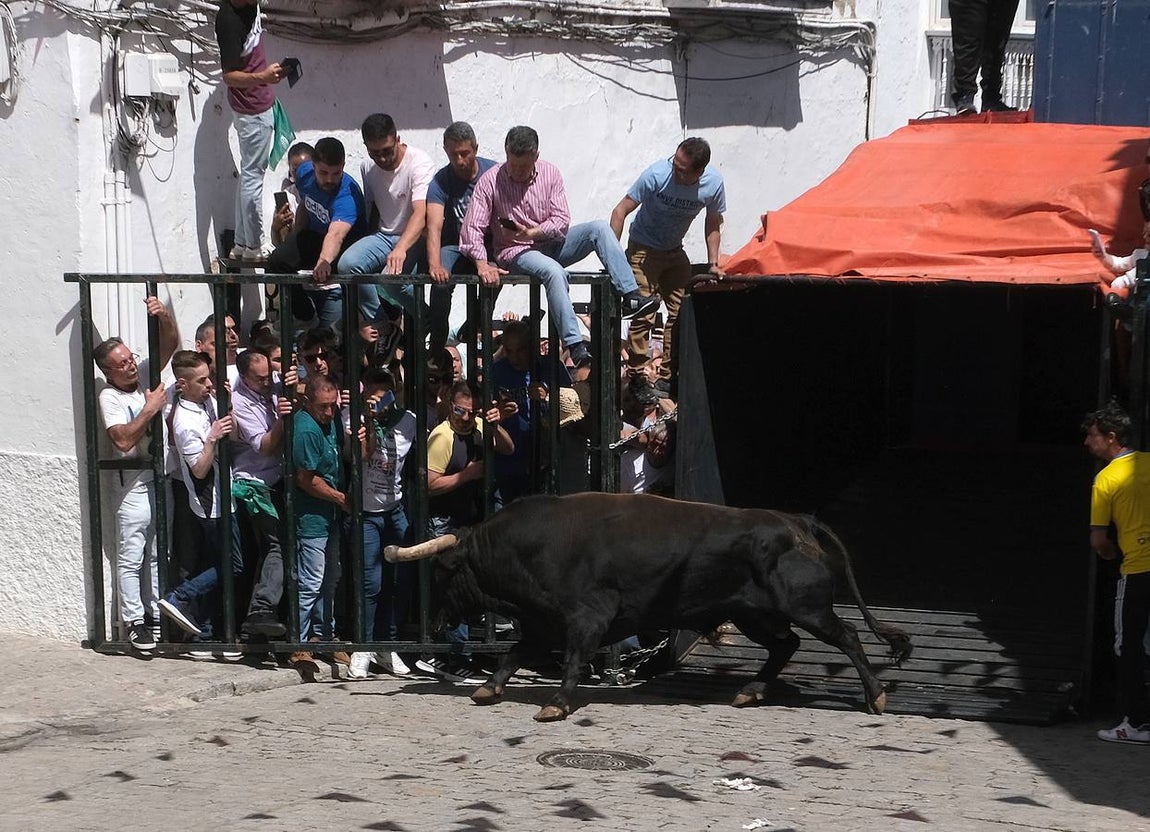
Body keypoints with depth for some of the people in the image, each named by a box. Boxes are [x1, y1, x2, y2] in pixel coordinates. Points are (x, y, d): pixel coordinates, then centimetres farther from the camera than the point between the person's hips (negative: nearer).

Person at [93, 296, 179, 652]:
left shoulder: (145, 375, 5)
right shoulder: (110, 397, -11)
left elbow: (170, 344, 2)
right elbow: (123, 440, -23)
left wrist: (164, 316, -17)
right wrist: (150, 409, -20)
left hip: (161, 477, 6)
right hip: (133, 482, -6)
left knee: (157, 552, 13)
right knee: (131, 555, -2)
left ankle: (156, 613, 21)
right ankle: (134, 620, 2)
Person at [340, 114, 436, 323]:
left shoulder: (419, 163, -19)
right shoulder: (367, 168, 4)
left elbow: (420, 214, -32)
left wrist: (401, 249, -47)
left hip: (415, 238, -6)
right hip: (383, 235, 6)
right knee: (347, 264, -23)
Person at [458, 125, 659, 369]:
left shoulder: (550, 174, -1)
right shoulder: (490, 181, -9)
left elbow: (562, 221, -4)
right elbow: (472, 228, -14)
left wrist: (532, 232, -22)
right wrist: (482, 264, -30)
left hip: (549, 242, 5)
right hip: (515, 252, -4)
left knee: (599, 229, -17)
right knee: (554, 272, -36)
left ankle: (631, 297, -26)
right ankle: (575, 345, -41)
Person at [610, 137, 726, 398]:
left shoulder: (713, 184, -17)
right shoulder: (656, 175, -28)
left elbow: (713, 224, 2)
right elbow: (621, 211, -21)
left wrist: (713, 263, -2)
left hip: (675, 253, 4)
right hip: (643, 249, -4)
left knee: (682, 313, 0)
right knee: (644, 316, -14)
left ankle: (668, 377, 10)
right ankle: (637, 379, -9)